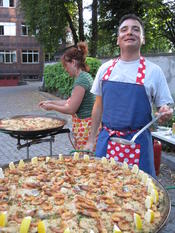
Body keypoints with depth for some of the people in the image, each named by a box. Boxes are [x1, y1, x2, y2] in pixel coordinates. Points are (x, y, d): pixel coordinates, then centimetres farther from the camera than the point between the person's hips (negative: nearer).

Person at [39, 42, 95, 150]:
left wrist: (51, 107, -2)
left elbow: (71, 109, -16)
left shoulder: (81, 80, -18)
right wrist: (51, 102, 17)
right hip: (86, 125, 9)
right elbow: (71, 102, 18)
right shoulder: (85, 76, 12)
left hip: (85, 127, -9)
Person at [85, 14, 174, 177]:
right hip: (106, 140, 3)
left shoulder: (153, 71, -3)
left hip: (137, 143, -2)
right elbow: (98, 106, 11)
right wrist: (91, 139, 11)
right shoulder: (105, 69, 5)